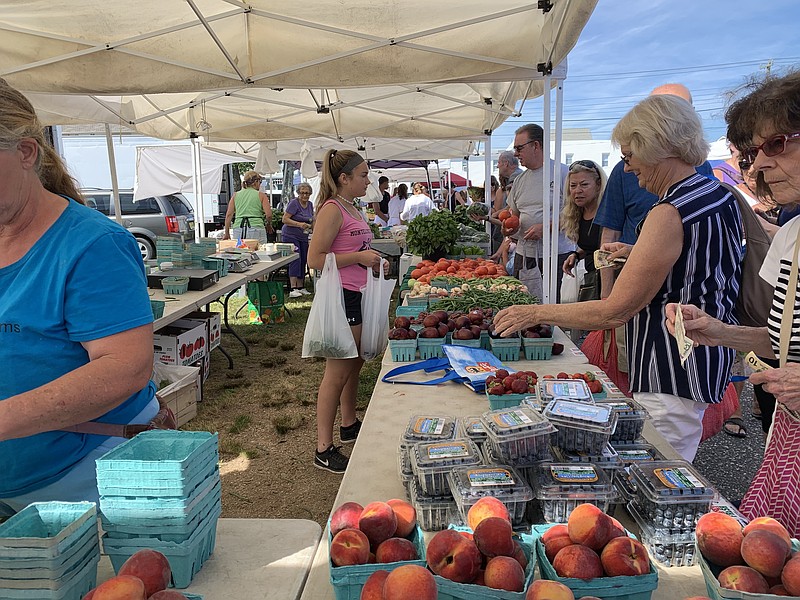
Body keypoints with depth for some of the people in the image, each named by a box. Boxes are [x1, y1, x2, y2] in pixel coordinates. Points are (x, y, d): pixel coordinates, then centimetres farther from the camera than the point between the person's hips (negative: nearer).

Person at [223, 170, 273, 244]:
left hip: (238, 230, 3)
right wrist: (268, 225, 16)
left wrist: (226, 233, 11)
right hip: (256, 229, -3)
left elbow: (229, 215, 8)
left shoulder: (235, 195, 14)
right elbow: (269, 215, -4)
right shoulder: (261, 195, 5)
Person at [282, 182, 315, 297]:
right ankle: (293, 289, -20)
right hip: (291, 236, -7)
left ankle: (301, 287, 16)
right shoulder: (294, 203, -11)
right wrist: (299, 224, -26)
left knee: (303, 261, 7)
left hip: (303, 237, 7)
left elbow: (312, 221, 23)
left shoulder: (310, 204, 11)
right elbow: (285, 219, -16)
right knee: (295, 260, -17)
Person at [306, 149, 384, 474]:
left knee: (355, 363, 21)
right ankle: (323, 449, 5)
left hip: (357, 295, 10)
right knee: (337, 372, -5)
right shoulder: (332, 209, -15)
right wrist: (359, 257, -20)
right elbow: (315, 259, -21)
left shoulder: (353, 209, 16)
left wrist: (371, 258, 12)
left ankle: (349, 424, 39)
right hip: (340, 297, -10)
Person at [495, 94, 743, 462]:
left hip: (674, 373, -10)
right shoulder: (721, 195, 7)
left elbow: (614, 313, -23)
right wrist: (638, 253, 16)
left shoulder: (670, 214, -23)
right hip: (709, 359, 10)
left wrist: (536, 313, -13)